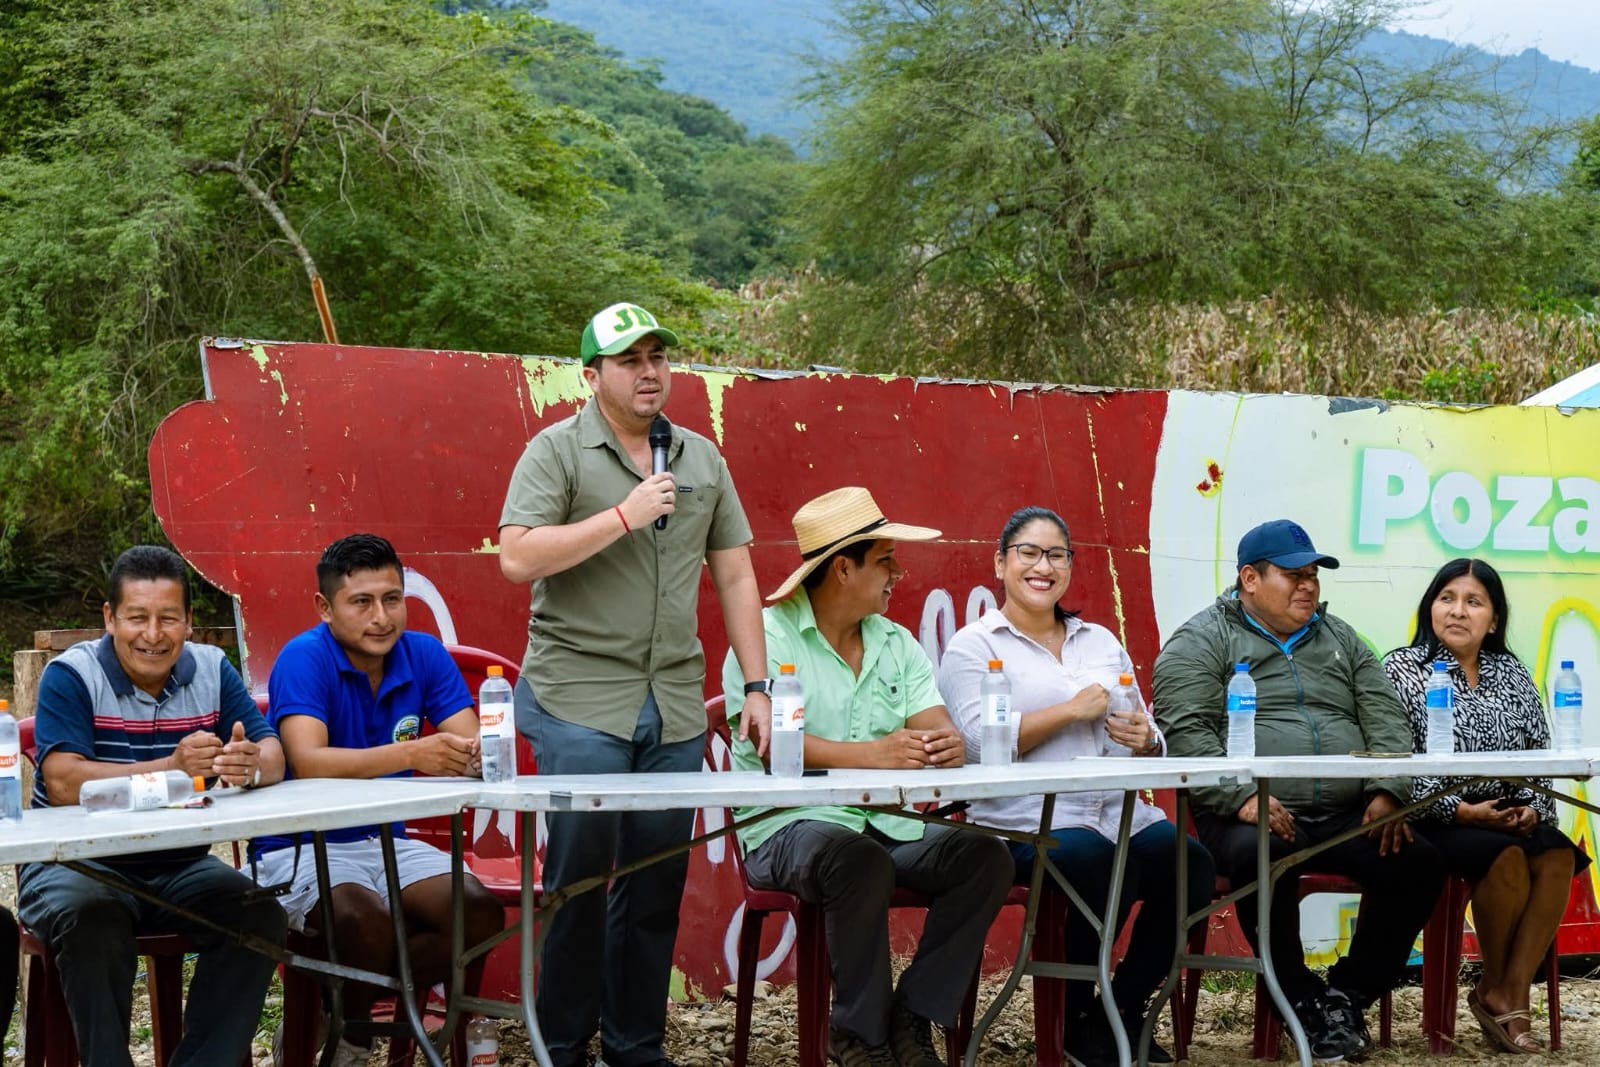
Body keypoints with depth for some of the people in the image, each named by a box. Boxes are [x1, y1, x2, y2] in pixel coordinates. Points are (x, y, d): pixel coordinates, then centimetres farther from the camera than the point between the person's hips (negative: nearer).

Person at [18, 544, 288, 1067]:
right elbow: (62, 783, -23)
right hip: (76, 862, -4)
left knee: (259, 914, -20)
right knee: (95, 922, -35)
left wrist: (250, 765, -30)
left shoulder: (212, 670, 5)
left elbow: (273, 756, -4)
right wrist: (171, 768, -34)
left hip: (178, 864, 4)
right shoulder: (71, 676, -9)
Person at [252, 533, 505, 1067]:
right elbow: (308, 762, -29)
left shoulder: (424, 654, 3)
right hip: (299, 847, -6)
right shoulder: (305, 658, -14)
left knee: (480, 912, -17)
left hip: (386, 841, 6)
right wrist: (409, 753, -43)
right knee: (367, 919, -34)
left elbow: (471, 744, -7)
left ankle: (342, 1020, -1)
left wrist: (473, 755, -33)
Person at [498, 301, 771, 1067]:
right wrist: (625, 515, -16)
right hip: (580, 698, -5)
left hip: (674, 706, 5)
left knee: (656, 885, 7)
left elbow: (734, 575, 14)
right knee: (580, 879, -3)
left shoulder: (701, 458, 13)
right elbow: (517, 558, -14)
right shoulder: (558, 450, -2)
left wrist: (756, 686, 9)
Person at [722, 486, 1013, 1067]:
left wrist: (950, 744, -23)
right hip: (791, 825, -6)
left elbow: (937, 728, 3)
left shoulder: (897, 644, 16)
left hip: (888, 824, 6)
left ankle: (911, 1019, -9)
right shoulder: (768, 636, -4)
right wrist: (870, 753, -32)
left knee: (986, 855, -18)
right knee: (861, 861, -37)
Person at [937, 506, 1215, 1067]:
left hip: (1120, 812, 6)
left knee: (1189, 862, -25)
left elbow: (1149, 741, 22)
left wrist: (1145, 742, -3)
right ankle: (1074, 1017, -12)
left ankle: (1123, 1010, -5)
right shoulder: (974, 646, 7)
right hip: (1028, 822, -5)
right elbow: (980, 740, -9)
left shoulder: (1102, 642, 25)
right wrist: (1073, 710, -9)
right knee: (1102, 865, -36)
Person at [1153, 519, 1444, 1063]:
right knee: (1260, 856, -38)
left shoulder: (1338, 639, 22)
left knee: (1418, 859, -20)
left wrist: (1387, 791, -4)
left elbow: (1385, 718, 15)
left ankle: (1350, 993, -1)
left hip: (1346, 816, 5)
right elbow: (1185, 731, -9)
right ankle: (1305, 1003, -17)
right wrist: (1242, 796, -23)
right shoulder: (1202, 642, 5)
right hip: (1251, 814, -5)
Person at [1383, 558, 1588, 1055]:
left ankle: (1508, 995, -22)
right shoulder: (1403, 669, 1)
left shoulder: (1512, 674, 16)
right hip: (1433, 822, -5)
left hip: (1509, 819, 5)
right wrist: (1461, 810, -18)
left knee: (1557, 854, -27)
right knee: (1509, 857, -32)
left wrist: (1534, 809, -8)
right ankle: (1496, 987, -10)